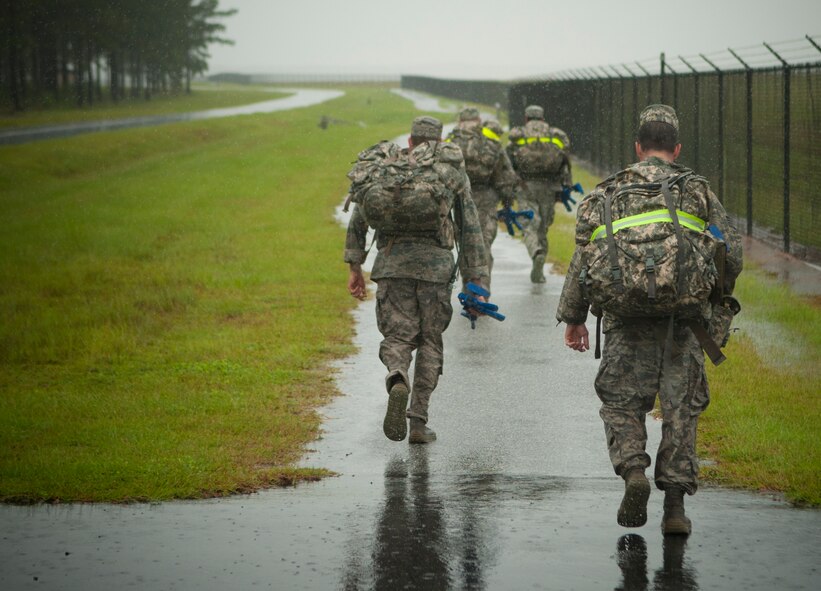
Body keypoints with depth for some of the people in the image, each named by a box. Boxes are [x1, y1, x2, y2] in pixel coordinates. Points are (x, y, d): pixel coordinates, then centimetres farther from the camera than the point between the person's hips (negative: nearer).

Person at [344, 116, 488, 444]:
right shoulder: (453, 172, 13)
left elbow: (359, 215, 8)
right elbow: (470, 229, 10)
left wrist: (354, 266, 10)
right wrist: (476, 282, 12)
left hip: (392, 260, 1)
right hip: (436, 261, 0)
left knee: (397, 336, 5)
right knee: (429, 341, 11)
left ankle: (398, 382, -28)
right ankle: (418, 422, 5)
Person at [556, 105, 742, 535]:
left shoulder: (608, 193, 14)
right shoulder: (697, 190, 12)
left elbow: (582, 257, 9)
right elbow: (731, 250, 5)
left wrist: (573, 317, 16)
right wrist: (719, 298, 21)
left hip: (627, 317, 0)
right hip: (683, 317, 0)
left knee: (621, 403, 11)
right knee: (680, 407, 5)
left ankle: (633, 472, -14)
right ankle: (674, 503, -1)